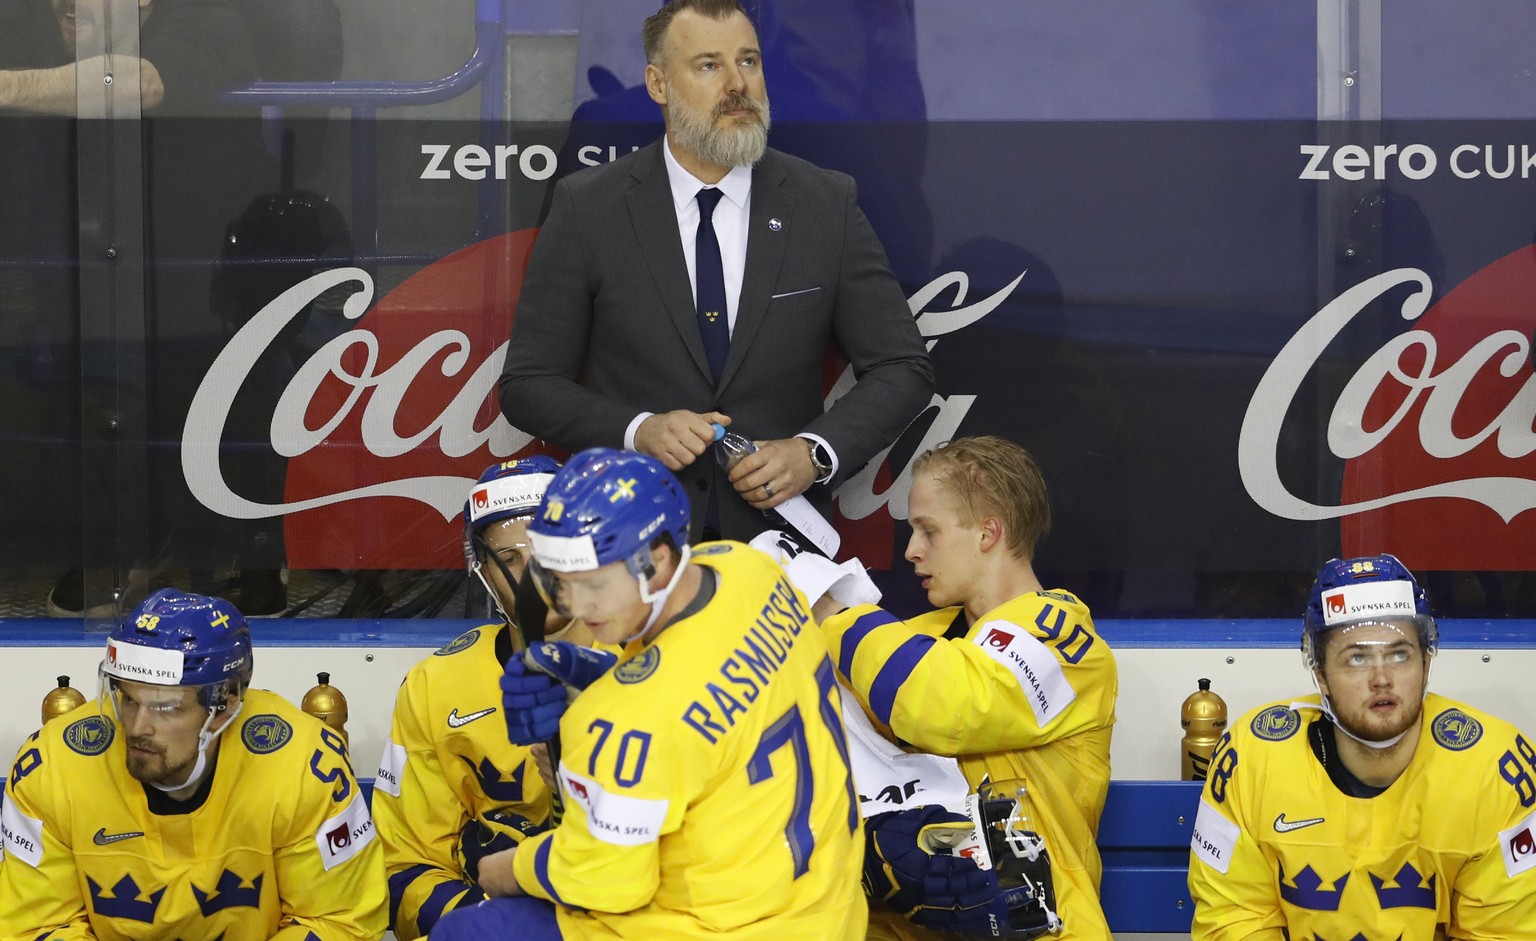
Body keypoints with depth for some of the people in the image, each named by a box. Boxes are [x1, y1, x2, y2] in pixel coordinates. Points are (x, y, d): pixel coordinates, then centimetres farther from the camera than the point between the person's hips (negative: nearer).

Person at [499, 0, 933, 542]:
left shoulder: (828, 205, 6)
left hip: (780, 533, 1)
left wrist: (815, 453, -8)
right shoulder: (586, 208, 2)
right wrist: (637, 431, -12)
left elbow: (902, 369, 8)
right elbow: (527, 386, 4)